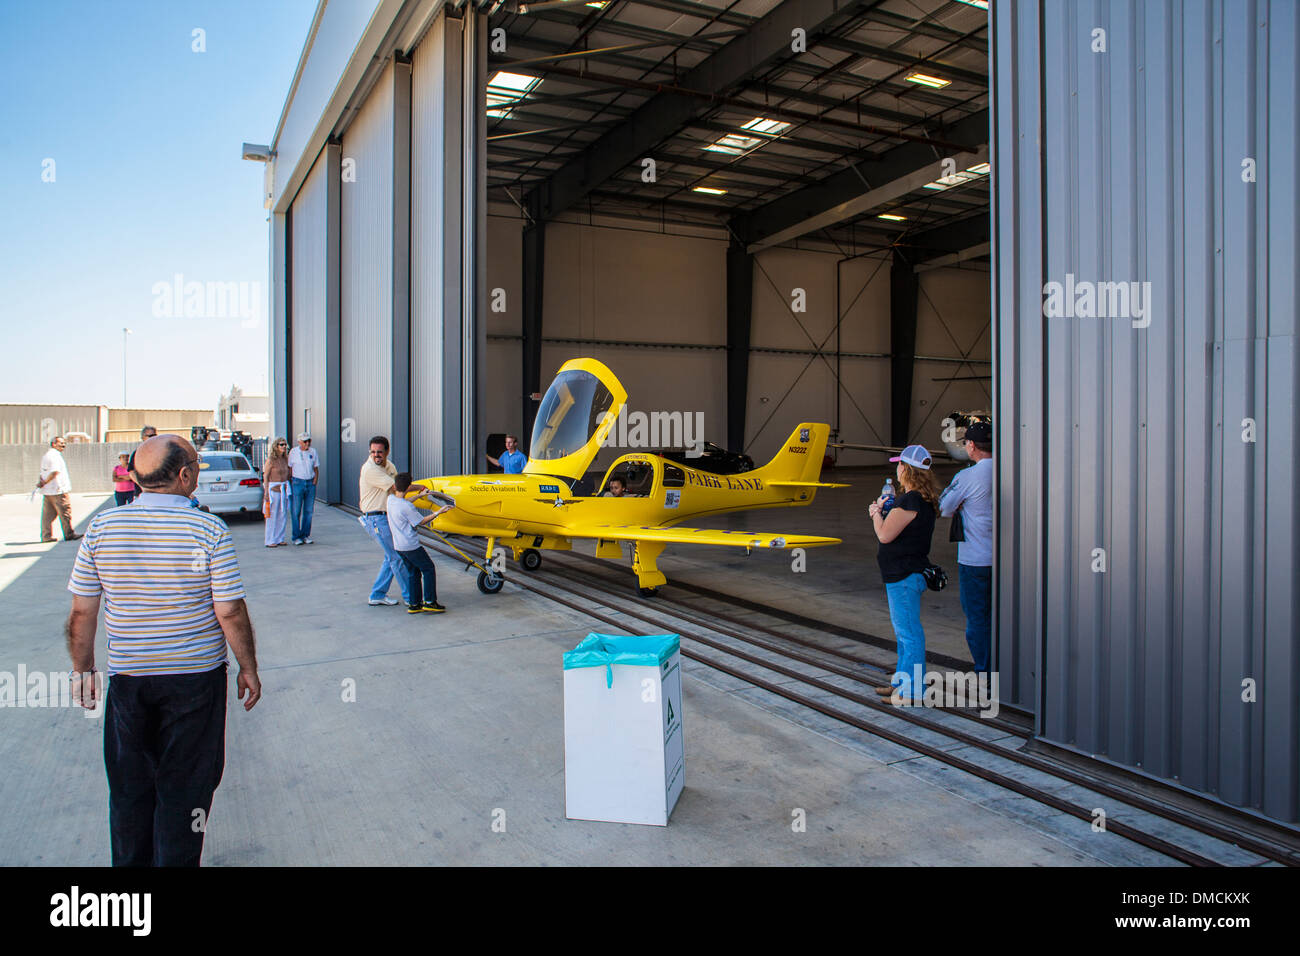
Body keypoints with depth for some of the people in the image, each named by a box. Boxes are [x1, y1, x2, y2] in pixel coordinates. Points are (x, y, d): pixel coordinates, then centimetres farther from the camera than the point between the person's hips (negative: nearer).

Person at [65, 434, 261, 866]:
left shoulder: (101, 528, -4)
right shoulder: (209, 530, -14)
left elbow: (81, 612, -1)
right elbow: (230, 612, -14)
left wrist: (83, 670, 12)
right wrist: (248, 668, -2)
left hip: (127, 677, 3)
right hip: (196, 675, -3)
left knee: (129, 784, 19)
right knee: (184, 785, 10)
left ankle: (129, 862, 33)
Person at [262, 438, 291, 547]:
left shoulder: (285, 459, 9)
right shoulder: (270, 460, -9)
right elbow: (265, 476, -9)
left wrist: (288, 488, 10)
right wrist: (266, 492, -14)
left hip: (284, 489, 6)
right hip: (273, 488, -6)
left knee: (283, 515, 7)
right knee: (272, 516, -2)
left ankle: (279, 539, 16)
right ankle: (270, 541, 4)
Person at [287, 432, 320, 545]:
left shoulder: (313, 452, 7)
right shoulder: (293, 452, -2)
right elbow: (289, 469, 2)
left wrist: (314, 483, 2)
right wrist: (291, 484, -4)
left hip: (310, 483, 3)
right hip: (297, 482, -3)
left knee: (309, 511, 4)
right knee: (296, 511, -3)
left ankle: (306, 535, 12)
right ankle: (296, 537, 3)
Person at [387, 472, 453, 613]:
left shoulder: (390, 499, 2)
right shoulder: (407, 507, -21)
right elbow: (422, 521, -10)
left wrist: (418, 495, 30)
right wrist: (438, 512, -4)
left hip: (398, 546, 8)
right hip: (410, 546, -8)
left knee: (414, 572, 16)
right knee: (428, 569, 3)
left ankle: (414, 604, 17)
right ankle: (429, 602, 3)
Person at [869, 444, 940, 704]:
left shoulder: (910, 501, -21)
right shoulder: (923, 500, 12)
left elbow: (885, 535, -20)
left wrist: (877, 512, -3)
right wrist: (882, 512, 8)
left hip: (904, 575, -11)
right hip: (907, 572, 11)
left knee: (908, 631, -4)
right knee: (904, 629, 19)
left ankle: (913, 691, 4)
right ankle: (903, 681, 31)